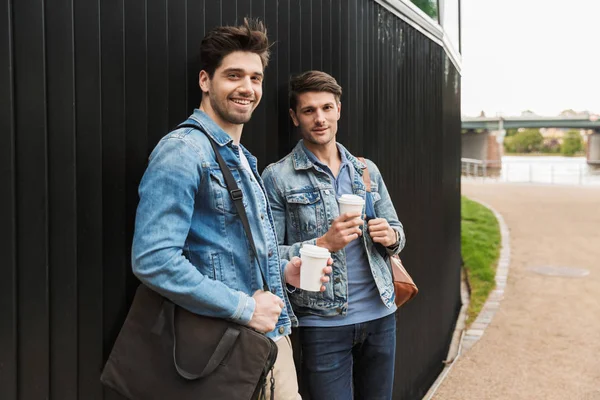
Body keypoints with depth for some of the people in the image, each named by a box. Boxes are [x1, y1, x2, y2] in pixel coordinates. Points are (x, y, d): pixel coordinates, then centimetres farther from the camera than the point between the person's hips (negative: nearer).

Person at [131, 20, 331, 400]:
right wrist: (245, 308, -21)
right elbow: (153, 259, -26)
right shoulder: (183, 151, -16)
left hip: (273, 338, 8)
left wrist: (282, 271, 4)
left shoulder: (243, 159, 13)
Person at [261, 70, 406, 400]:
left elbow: (396, 230, 16)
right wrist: (324, 244, -21)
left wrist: (390, 236, -7)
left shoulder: (367, 170, 8)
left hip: (380, 314, 5)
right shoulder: (277, 177, -7)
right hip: (323, 322, -5)